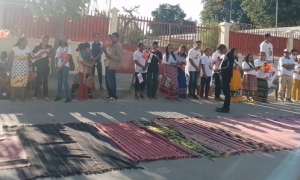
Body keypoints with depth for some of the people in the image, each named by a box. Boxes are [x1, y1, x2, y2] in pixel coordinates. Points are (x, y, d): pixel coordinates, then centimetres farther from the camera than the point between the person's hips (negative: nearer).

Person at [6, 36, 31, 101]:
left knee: (23, 83, 0)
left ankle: (22, 97, 8)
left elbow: (29, 60, 13)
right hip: (15, 69, -2)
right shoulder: (14, 49, -5)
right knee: (14, 83, -2)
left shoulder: (28, 49, 3)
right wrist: (8, 69, -7)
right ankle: (12, 96, 9)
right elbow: (10, 59, -6)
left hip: (24, 70, 2)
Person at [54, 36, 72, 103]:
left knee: (65, 82, -11)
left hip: (65, 66, -6)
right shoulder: (59, 49, 15)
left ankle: (68, 97, -7)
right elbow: (56, 58, 13)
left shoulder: (68, 48, -4)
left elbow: (67, 59, -11)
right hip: (59, 67, 6)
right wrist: (56, 66, -2)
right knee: (59, 82, 8)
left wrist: (61, 66, -13)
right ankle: (59, 96, 15)